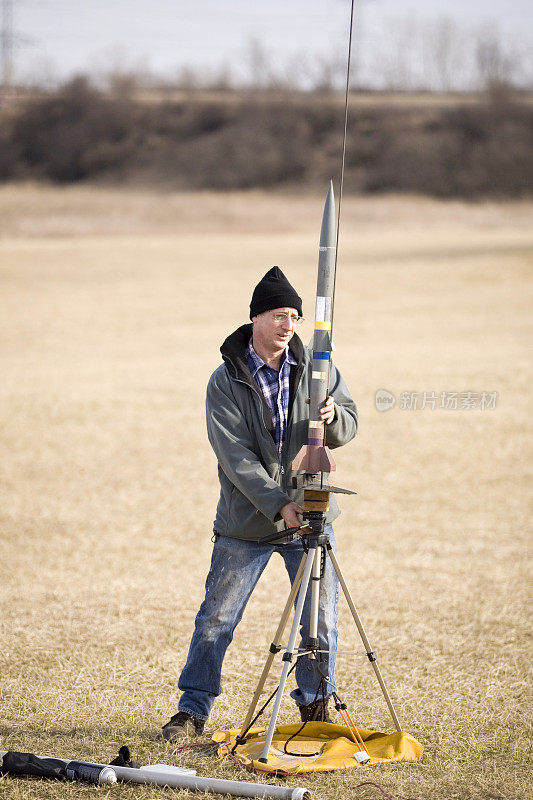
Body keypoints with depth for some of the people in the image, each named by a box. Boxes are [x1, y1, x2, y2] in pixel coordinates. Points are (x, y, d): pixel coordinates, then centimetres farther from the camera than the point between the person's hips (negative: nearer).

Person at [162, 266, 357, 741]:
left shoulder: (314, 366, 0)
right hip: (246, 521, -3)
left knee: (321, 617, 8)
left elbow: (349, 426, 4)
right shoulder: (225, 382, -10)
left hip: (311, 513, 3)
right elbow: (236, 457, -16)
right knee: (217, 618, 3)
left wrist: (332, 417, -21)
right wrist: (278, 505, -26)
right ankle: (193, 710, 14)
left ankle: (316, 704, 25)